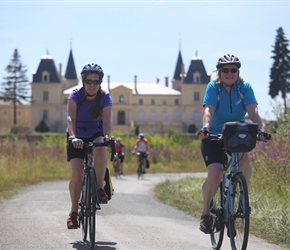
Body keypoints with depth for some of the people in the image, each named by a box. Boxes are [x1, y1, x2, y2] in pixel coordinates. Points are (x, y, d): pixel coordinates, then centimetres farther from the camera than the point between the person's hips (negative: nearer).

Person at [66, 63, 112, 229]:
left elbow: (107, 121, -31)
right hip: (77, 137, -1)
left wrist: (106, 137, -51)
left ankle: (100, 188, -24)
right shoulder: (75, 95, -20)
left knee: (101, 148, -36)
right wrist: (73, 137, -52)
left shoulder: (105, 98, -17)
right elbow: (71, 118, -34)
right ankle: (74, 212, 0)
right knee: (77, 174, -17)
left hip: (96, 134, 1)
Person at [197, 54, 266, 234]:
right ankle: (205, 213, 0)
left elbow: (253, 111, -23)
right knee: (215, 174, -22)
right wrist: (206, 127, -48)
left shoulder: (245, 87, -9)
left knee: (245, 157, -31)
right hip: (214, 137, -2)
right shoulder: (213, 87, -13)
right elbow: (209, 110, -28)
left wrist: (261, 128, -42)